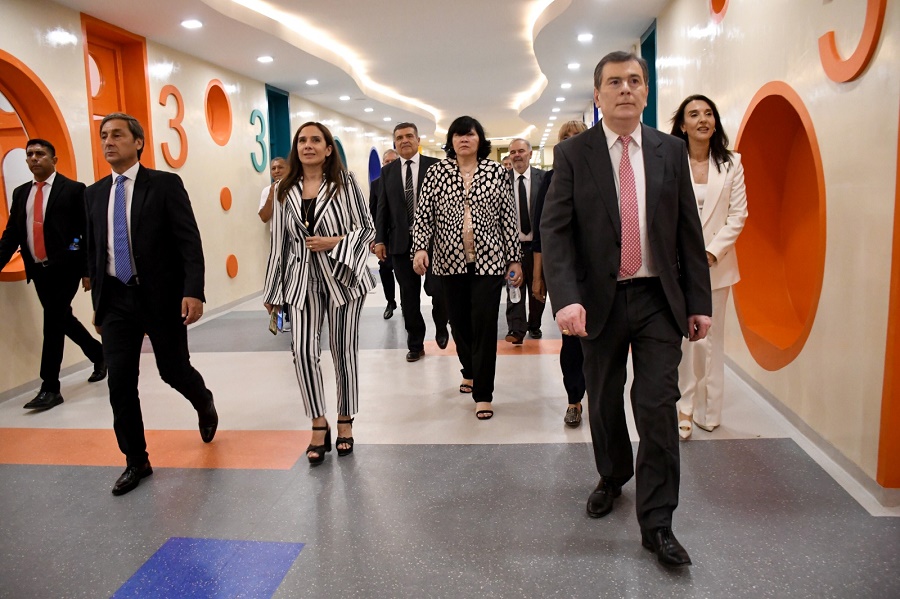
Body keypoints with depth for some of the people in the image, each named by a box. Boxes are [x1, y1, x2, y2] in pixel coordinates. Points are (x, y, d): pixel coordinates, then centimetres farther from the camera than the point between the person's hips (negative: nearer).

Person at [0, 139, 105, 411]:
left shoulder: (74, 189, -3)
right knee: (60, 320, 14)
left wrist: (89, 271, -10)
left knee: (53, 322, -7)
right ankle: (99, 355, 36)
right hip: (38, 270, 6)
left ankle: (50, 388, 0)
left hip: (65, 268, -6)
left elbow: (89, 232, -5)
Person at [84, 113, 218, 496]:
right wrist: (97, 302, 15)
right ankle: (136, 461, 17)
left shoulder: (165, 184, -5)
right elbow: (93, 251, 15)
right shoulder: (94, 194, 11)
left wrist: (193, 292, -21)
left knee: (174, 370, 5)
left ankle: (205, 404, 41)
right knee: (120, 382, 2)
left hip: (161, 296, -4)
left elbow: (190, 241, -11)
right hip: (116, 299, 4)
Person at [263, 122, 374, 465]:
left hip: (342, 275, -2)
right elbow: (279, 243, 7)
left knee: (344, 350, 5)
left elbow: (367, 229, -1)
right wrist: (273, 291, 7)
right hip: (302, 279, 2)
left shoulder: (345, 183, -1)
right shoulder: (285, 191, 6)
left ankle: (345, 422, 22)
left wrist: (335, 242, -17)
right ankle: (318, 426, 7)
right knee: (303, 350, -8)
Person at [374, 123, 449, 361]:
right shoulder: (388, 171, 10)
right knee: (409, 296, 7)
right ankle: (415, 344, 20)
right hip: (401, 242, 3)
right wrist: (380, 239, 1)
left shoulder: (435, 166, 2)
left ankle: (440, 328, 26)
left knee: (437, 289, -4)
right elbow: (382, 208, 9)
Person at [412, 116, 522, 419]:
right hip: (450, 261, 2)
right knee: (459, 322, 13)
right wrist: (420, 247, -13)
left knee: (484, 325, -5)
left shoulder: (496, 172, 2)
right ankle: (470, 372, 39)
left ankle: (483, 394, 4)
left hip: (488, 260, -2)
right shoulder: (437, 171, 4)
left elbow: (508, 218, 2)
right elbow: (423, 214, 1)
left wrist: (515, 258, 1)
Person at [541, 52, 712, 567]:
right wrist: (567, 298, -23)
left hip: (659, 299, 1)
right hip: (601, 300, 0)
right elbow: (555, 230, -10)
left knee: (658, 408, -2)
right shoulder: (573, 154, -2)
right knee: (605, 403, 15)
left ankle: (657, 523, 11)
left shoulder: (671, 151, 4)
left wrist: (699, 302, 3)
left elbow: (689, 231, 5)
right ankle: (613, 479, 42)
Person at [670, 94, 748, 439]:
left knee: (711, 338, 8)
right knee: (681, 339, -5)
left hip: (716, 265, 2)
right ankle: (683, 409, 6)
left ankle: (708, 411, 18)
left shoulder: (732, 163, 6)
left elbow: (738, 215, 3)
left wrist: (712, 252, -9)